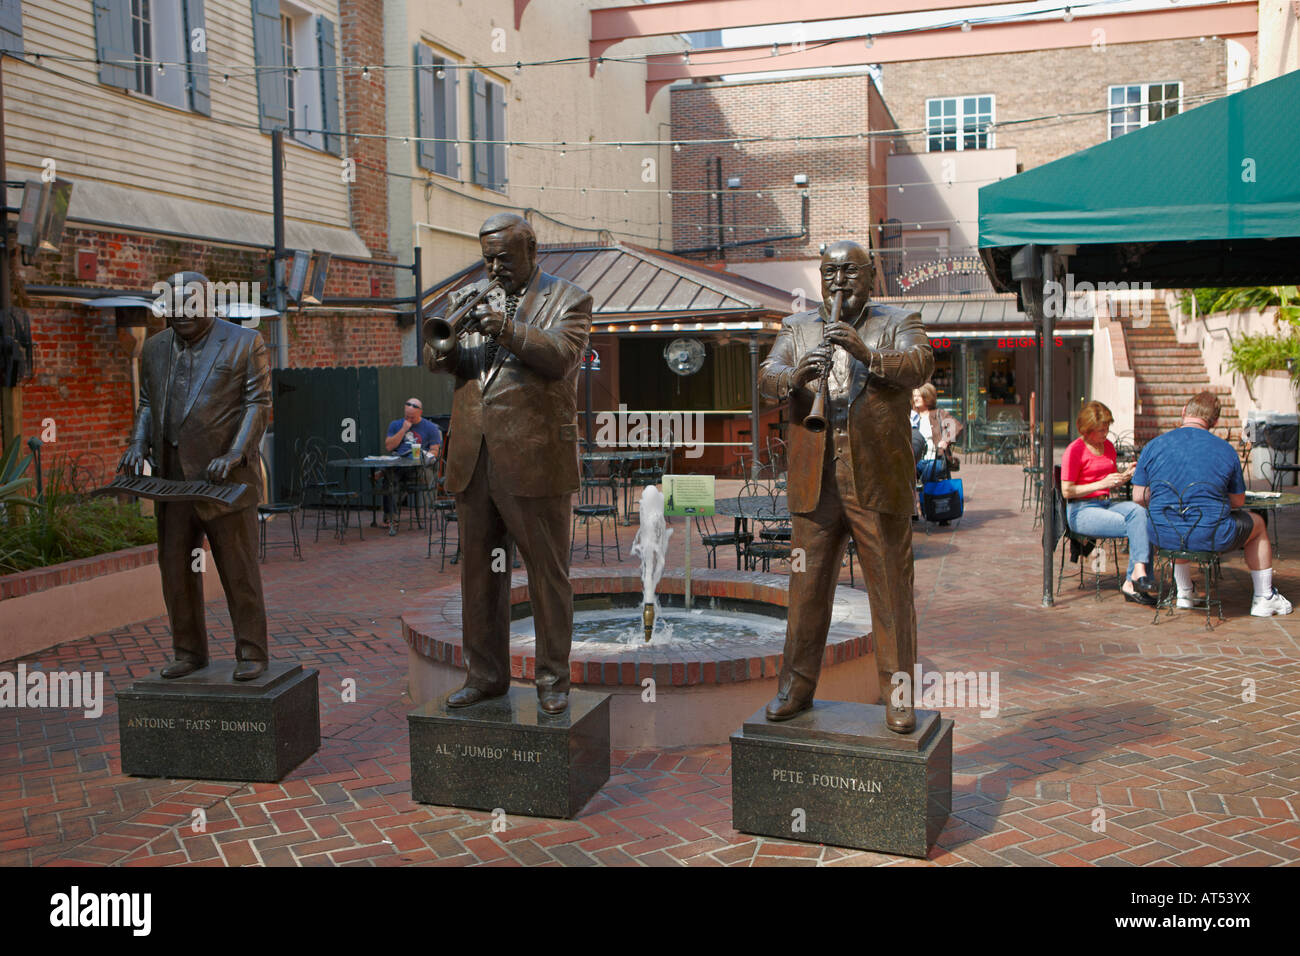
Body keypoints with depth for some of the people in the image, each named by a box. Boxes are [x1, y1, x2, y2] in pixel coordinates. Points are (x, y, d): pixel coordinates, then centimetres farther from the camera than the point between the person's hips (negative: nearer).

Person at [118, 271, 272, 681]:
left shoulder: (245, 343, -2)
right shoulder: (155, 348, 14)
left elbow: (258, 404, -6)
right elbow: (147, 403, 22)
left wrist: (233, 456, -17)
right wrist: (139, 444, 3)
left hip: (224, 477, -5)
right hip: (171, 477, 5)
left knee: (239, 571, 0)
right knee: (175, 569, 9)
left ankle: (251, 653, 10)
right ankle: (189, 651, 22)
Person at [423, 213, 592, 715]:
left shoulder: (567, 298, 3)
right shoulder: (468, 298, 17)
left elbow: (561, 357, -14)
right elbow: (435, 361, 9)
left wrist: (507, 329, -27)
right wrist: (444, 341, -14)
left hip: (534, 460, -5)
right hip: (473, 461, 5)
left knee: (548, 573, 3)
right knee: (479, 573, 12)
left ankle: (552, 678, 15)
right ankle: (486, 674, 24)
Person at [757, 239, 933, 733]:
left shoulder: (899, 323, 7)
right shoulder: (796, 327, 14)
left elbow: (918, 366, -12)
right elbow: (767, 375, -1)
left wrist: (865, 353, -30)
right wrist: (794, 376, -24)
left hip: (878, 483, -2)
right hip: (814, 484, 2)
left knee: (892, 592, 4)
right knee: (806, 590, 8)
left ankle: (898, 694, 15)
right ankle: (796, 687, 21)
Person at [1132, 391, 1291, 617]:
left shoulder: (1153, 445, 2)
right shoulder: (1225, 450, -1)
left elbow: (1138, 497, 4)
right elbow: (1238, 502, 9)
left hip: (1163, 536, 3)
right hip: (1209, 537, -2)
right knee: (1256, 523, 28)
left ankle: (1183, 594, 43)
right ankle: (1264, 598, 37)